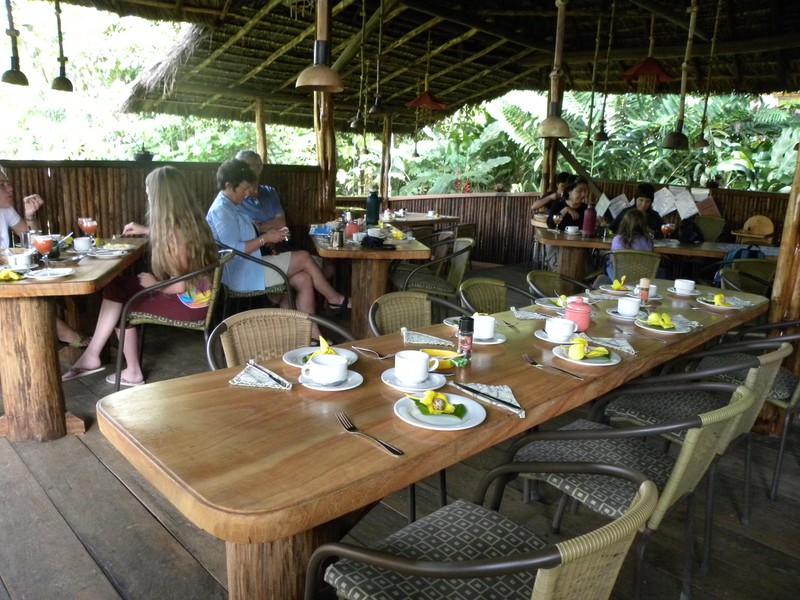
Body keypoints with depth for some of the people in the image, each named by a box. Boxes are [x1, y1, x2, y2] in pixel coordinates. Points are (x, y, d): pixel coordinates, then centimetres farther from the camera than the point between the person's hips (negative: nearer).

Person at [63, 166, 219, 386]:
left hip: (190, 303, -9)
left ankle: (133, 372, 23)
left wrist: (155, 284, -7)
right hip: (196, 294, 9)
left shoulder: (176, 232, -24)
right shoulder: (189, 220, 3)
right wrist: (146, 231, 26)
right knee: (116, 287, 7)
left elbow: (180, 286, -24)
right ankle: (92, 354, 8)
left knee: (123, 306, 7)